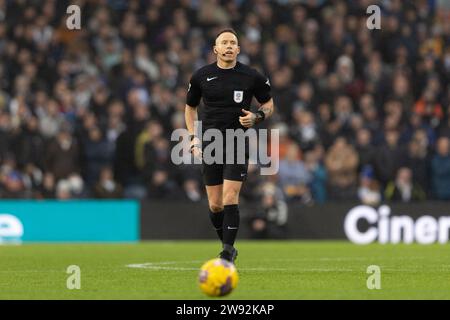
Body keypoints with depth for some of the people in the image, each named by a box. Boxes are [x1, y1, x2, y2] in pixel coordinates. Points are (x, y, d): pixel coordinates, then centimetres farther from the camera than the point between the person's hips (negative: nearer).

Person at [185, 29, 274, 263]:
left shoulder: (251, 77, -1)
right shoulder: (201, 76, 3)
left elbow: (268, 104, 11)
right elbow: (190, 107, 16)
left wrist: (257, 117, -10)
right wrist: (194, 138, 5)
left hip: (238, 145, -2)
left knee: (230, 199, -14)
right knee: (215, 205, 3)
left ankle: (227, 253, -10)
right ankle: (228, 246, 24)